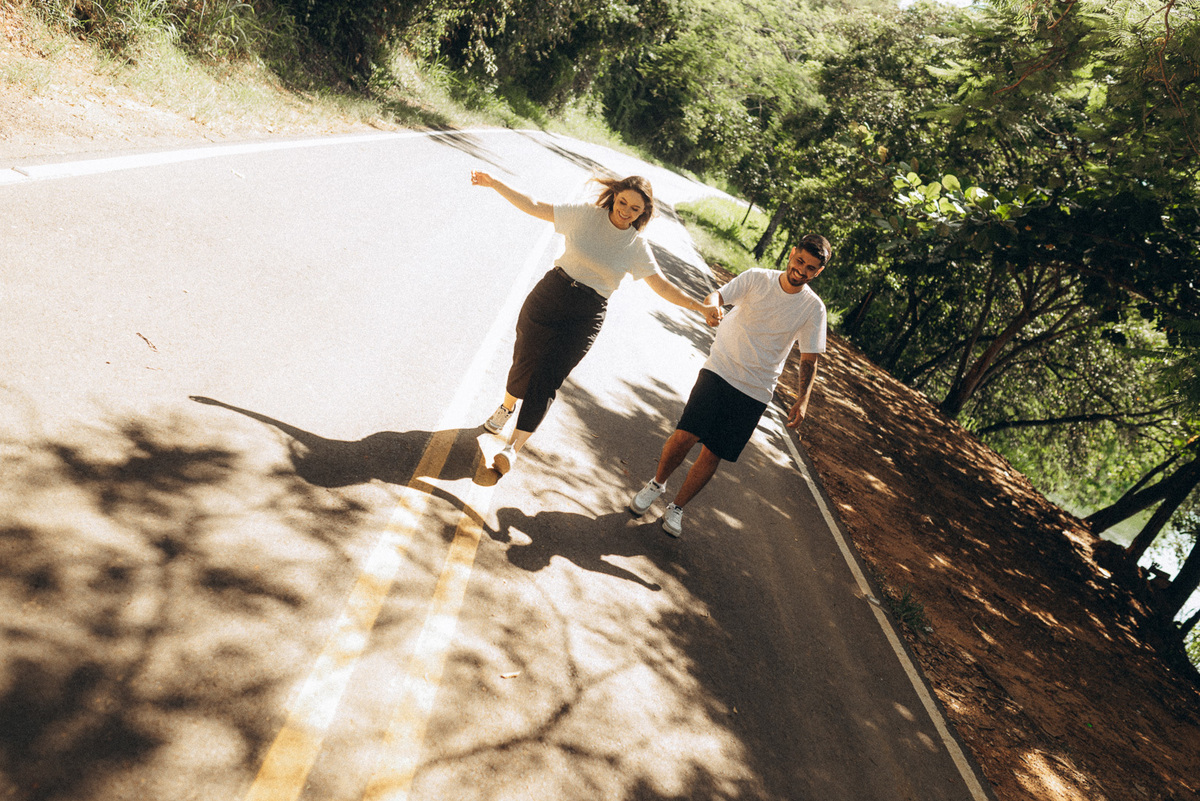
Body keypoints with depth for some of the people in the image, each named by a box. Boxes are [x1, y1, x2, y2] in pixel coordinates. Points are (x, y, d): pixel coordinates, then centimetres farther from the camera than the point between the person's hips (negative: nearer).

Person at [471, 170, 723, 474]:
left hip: (585, 315, -1)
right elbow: (534, 207, -1)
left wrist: (700, 306, -12)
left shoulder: (637, 246, -1)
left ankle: (514, 446, 4)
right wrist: (494, 183, -6)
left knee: (546, 380, -6)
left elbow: (662, 286, -1)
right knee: (525, 360, 8)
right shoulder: (585, 214, -3)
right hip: (550, 295, 1)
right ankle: (507, 406, 42)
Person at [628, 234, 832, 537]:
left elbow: (809, 359, 0)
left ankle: (677, 507, 22)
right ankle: (657, 484, 17)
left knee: (713, 454, 0)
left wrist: (802, 399, -15)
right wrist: (712, 306, -41)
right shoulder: (757, 278, -3)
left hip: (755, 393, 1)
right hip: (719, 371, -1)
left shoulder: (813, 308, -2)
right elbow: (717, 295, -15)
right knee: (686, 435, -13)